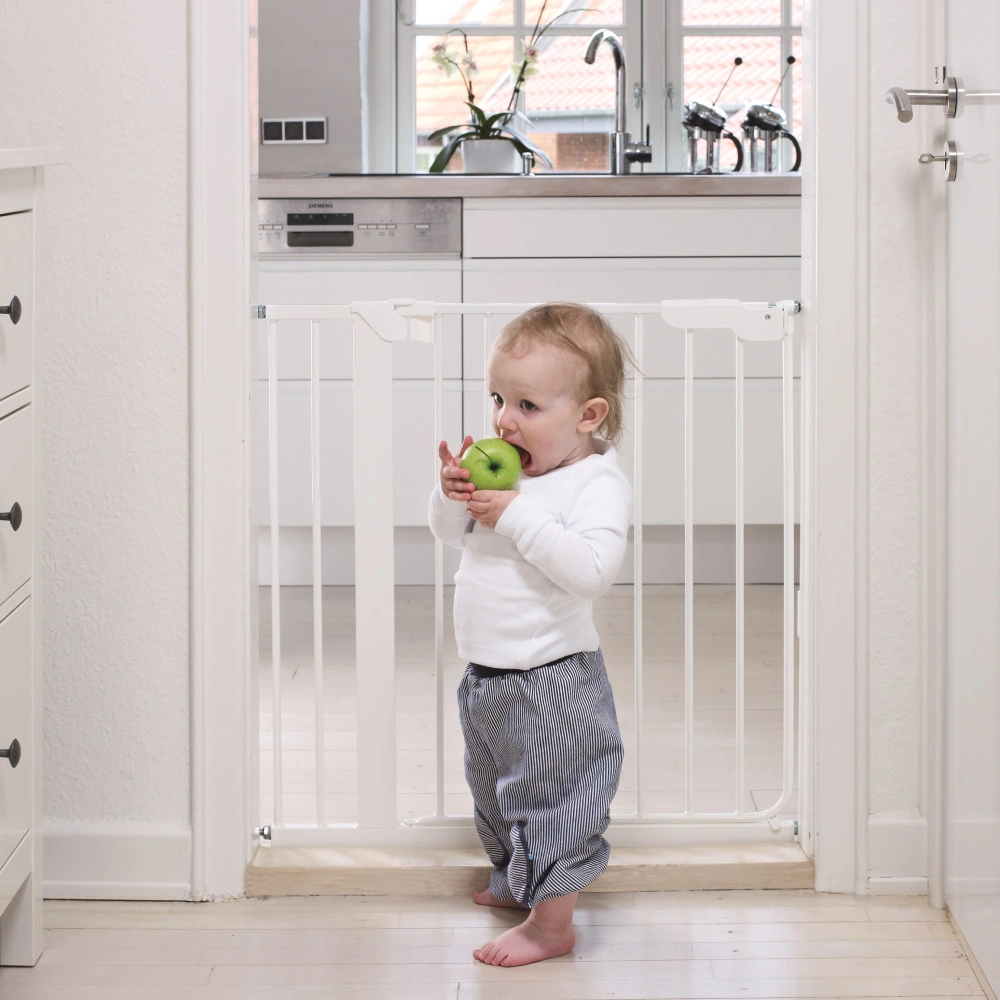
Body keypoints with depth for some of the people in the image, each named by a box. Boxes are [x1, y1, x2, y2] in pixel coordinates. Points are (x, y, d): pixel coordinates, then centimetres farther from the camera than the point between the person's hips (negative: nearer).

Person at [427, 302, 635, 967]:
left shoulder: (598, 481, -17)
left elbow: (592, 569, -32)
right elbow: (449, 533, 14)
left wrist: (519, 517, -31)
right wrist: (453, 494, -8)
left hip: (552, 681, -8)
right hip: (488, 676, 8)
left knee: (552, 797, 1)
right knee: (497, 789, 24)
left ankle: (552, 924, 13)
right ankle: (518, 883, 44)